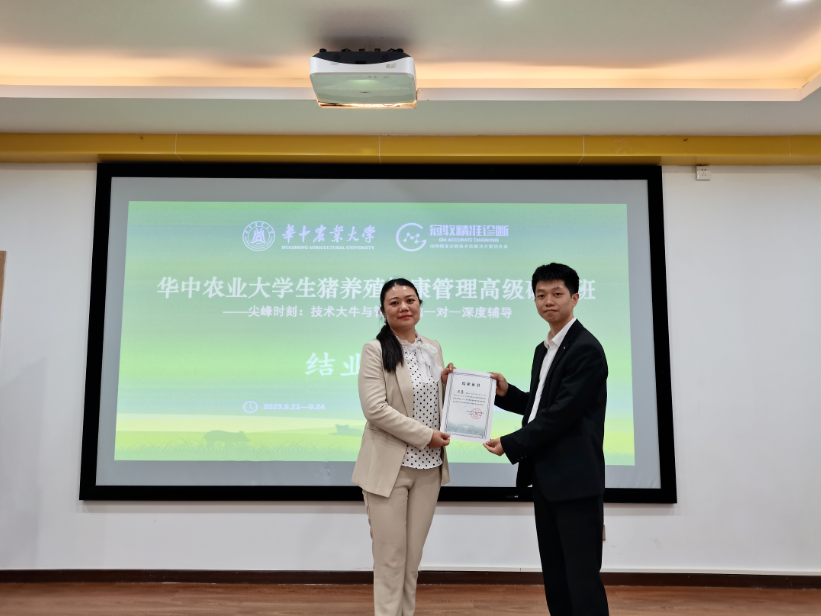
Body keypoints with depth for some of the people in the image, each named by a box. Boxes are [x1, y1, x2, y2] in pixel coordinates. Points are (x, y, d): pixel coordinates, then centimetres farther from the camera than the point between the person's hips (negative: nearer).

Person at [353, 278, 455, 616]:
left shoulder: (433, 349, 9)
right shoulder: (375, 350, -8)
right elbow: (375, 409, -18)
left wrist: (447, 384, -3)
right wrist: (426, 435, -17)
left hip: (428, 466, 5)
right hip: (390, 467, -5)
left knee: (413, 555, 15)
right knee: (391, 556, 4)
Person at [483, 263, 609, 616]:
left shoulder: (586, 349, -13)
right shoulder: (543, 349, 15)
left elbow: (561, 413, -19)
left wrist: (511, 445, -14)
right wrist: (506, 392, 4)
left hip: (576, 478, -9)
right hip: (546, 477, 9)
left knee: (582, 575, -3)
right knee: (554, 575, 15)